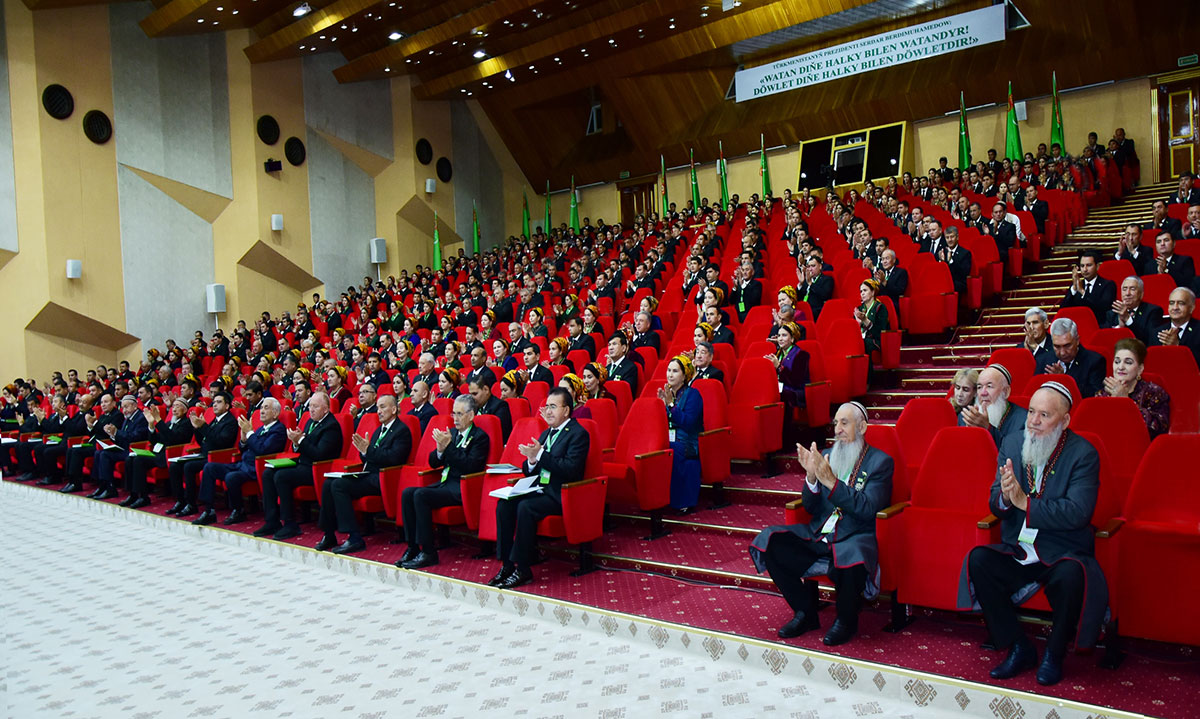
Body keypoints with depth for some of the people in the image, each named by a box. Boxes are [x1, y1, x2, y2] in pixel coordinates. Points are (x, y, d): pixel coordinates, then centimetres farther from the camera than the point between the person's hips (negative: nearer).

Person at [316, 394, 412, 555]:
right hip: (367, 475, 9)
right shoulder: (379, 430, 22)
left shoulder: (402, 430, -5)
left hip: (381, 480, -9)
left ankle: (355, 538, -22)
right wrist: (363, 450, -1)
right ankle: (329, 536, -1)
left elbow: (394, 458, -19)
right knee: (328, 484, -8)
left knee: (339, 485, -23)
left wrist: (368, 450, -18)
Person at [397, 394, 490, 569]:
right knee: (407, 493, -13)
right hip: (445, 483, 8)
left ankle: (428, 552, -20)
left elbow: (470, 466, -18)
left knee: (421, 495, -26)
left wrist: (448, 446, -20)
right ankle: (412, 547, -8)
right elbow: (433, 463, 16)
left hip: (461, 489, -8)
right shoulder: (452, 432, 18)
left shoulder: (480, 437, -4)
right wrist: (440, 449, -6)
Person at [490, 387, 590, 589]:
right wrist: (531, 460, -6)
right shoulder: (546, 434, 20)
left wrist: (539, 455, -21)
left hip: (560, 496, -8)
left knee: (525, 507, -30)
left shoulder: (578, 434, -6)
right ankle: (506, 565, -12)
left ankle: (523, 570, -21)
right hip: (539, 490, 8)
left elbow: (571, 470, -20)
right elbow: (529, 471, 18)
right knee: (504, 504, -15)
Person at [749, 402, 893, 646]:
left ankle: (846, 620, -5)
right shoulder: (825, 456, 14)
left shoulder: (880, 461, 1)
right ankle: (806, 612, 1)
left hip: (854, 538, -5)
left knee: (850, 561, -39)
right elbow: (811, 508, 10)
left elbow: (867, 509, -14)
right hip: (818, 535, 5)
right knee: (769, 542, -17)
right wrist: (811, 476, -9)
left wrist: (831, 481, -23)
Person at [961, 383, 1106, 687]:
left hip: (1062, 555, -4)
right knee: (977, 560, -22)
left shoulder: (1083, 454, -7)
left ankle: (1054, 654, -5)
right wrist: (1004, 496, -19)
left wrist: (1025, 502, -21)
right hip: (1017, 552, 4)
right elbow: (996, 506, 4)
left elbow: (1077, 512, -20)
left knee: (1071, 576, -34)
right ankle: (1018, 648, -5)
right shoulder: (1011, 444, 6)